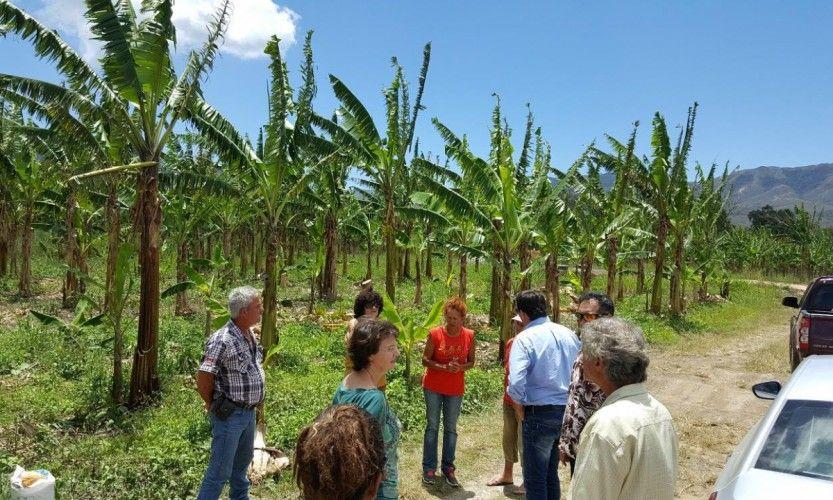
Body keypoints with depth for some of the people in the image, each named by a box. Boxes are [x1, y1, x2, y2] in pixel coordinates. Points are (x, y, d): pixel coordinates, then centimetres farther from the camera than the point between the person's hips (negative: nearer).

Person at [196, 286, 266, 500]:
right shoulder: (222, 340, -25)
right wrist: (213, 405, -7)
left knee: (243, 460, 26)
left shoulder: (250, 335, 3)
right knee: (220, 470, 1)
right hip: (229, 415, -9)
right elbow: (203, 378, -22)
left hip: (249, 412, 9)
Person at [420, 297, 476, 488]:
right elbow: (425, 360, -8)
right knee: (432, 427, 6)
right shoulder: (435, 334, -12)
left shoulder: (469, 336, -6)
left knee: (451, 429, 10)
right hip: (433, 387, -2)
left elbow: (471, 361, 4)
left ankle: (448, 468, 21)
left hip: (455, 389, 2)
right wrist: (444, 367, -23)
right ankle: (429, 468, 16)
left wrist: (460, 367, -18)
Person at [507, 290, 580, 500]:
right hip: (568, 411, 7)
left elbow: (516, 381, -25)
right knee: (551, 472, 23)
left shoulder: (525, 338, -14)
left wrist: (519, 405, -8)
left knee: (535, 478, 9)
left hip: (540, 414, -6)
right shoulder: (569, 333, 4)